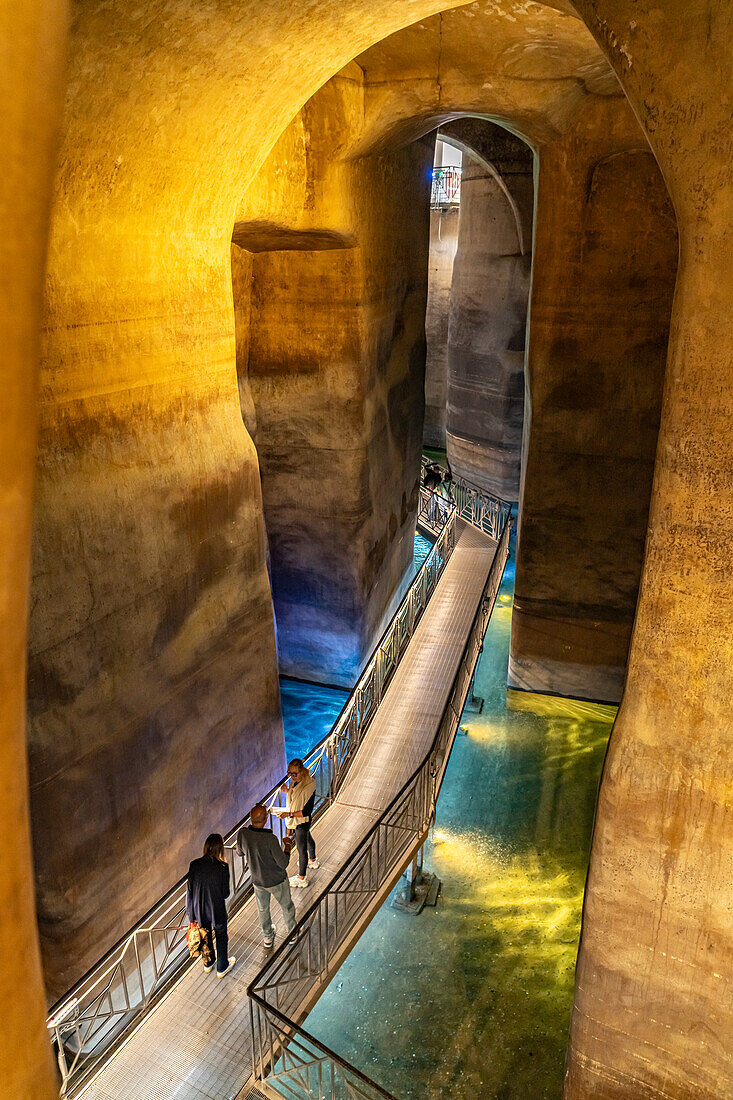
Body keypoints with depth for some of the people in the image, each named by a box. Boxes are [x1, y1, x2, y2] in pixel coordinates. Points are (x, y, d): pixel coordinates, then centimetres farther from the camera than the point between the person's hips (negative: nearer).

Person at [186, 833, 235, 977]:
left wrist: (191, 914, 8)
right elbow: (225, 894, -15)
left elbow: (190, 891, -6)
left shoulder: (194, 865, -15)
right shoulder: (222, 867, -23)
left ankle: (208, 963, 49)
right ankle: (222, 968, 39)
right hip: (217, 910, -3)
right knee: (221, 937, 22)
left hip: (199, 909, 3)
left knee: (205, 936, 28)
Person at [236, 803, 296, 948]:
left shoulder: (242, 834, -23)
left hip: (258, 881, 4)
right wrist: (287, 845, -9)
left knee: (263, 909, 28)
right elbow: (283, 864, -25)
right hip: (277, 881, -4)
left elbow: (240, 852, 0)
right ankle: (291, 933, 45)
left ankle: (268, 937, 49)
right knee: (287, 906, 24)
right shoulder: (270, 839, -36)